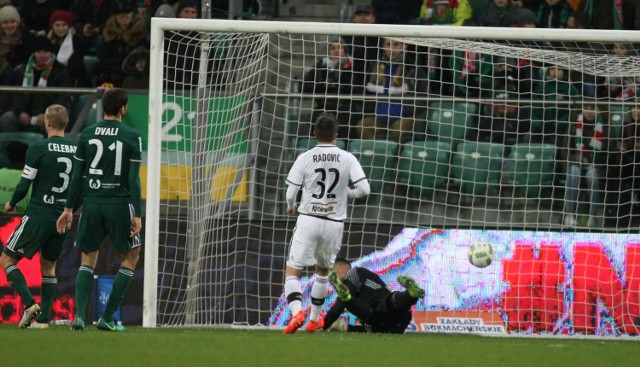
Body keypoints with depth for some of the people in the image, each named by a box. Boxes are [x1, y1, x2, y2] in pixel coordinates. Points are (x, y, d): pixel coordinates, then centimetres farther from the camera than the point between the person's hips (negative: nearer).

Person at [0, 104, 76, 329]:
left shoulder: (39, 149, -12)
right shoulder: (76, 151, 3)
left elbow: (24, 185, -10)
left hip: (38, 215, -5)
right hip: (63, 217, 5)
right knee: (48, 267, 18)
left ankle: (29, 304, -12)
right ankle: (43, 318, 9)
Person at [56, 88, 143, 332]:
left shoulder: (87, 135, 3)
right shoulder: (132, 137, -5)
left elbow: (77, 175, 4)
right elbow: (133, 179, -8)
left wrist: (68, 208, 11)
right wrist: (137, 215, -6)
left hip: (92, 204, 3)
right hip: (120, 205, -3)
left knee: (88, 259, 13)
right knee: (130, 257, 12)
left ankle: (79, 315, -5)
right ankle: (107, 318, 5)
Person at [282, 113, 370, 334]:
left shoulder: (305, 159, -4)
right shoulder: (347, 159, -1)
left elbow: (290, 193, -3)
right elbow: (364, 189, -7)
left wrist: (291, 207, 19)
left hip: (308, 220, -2)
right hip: (334, 223, 2)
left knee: (292, 272, -1)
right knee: (323, 271, 24)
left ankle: (296, 311, -25)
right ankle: (314, 320, 28)